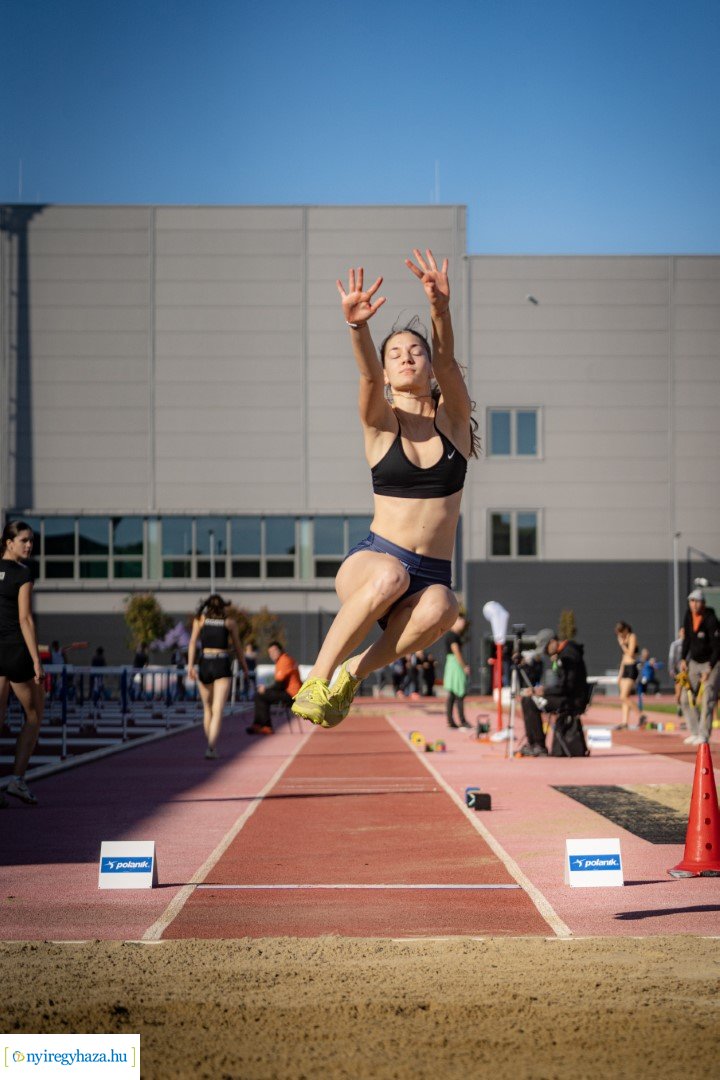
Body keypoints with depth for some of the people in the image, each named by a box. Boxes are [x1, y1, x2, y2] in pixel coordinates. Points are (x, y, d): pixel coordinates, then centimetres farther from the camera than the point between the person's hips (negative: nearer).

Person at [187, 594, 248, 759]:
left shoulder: (200, 619, 10)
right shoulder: (230, 622, 9)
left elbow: (193, 642, -2)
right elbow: (237, 647, 14)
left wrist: (190, 665, -8)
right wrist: (244, 667, 27)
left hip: (204, 665, 2)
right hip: (223, 665, -2)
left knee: (207, 709, 19)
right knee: (218, 710, -9)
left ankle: (211, 746, 26)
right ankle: (211, 748, -26)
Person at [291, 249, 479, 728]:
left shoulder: (453, 418, 7)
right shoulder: (381, 422, 5)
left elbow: (448, 361, -13)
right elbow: (368, 376, -17)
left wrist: (441, 309, -34)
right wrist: (357, 327, -39)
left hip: (433, 576, 1)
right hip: (370, 562, -1)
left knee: (439, 607, -37)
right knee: (390, 575, -39)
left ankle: (353, 673, -20)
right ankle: (317, 678, -27)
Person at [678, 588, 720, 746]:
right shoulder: (688, 615, 0)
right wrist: (683, 659, 5)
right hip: (694, 662, 7)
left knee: (707, 700, -12)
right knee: (686, 697, 5)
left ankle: (703, 735, -10)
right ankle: (694, 732, 13)